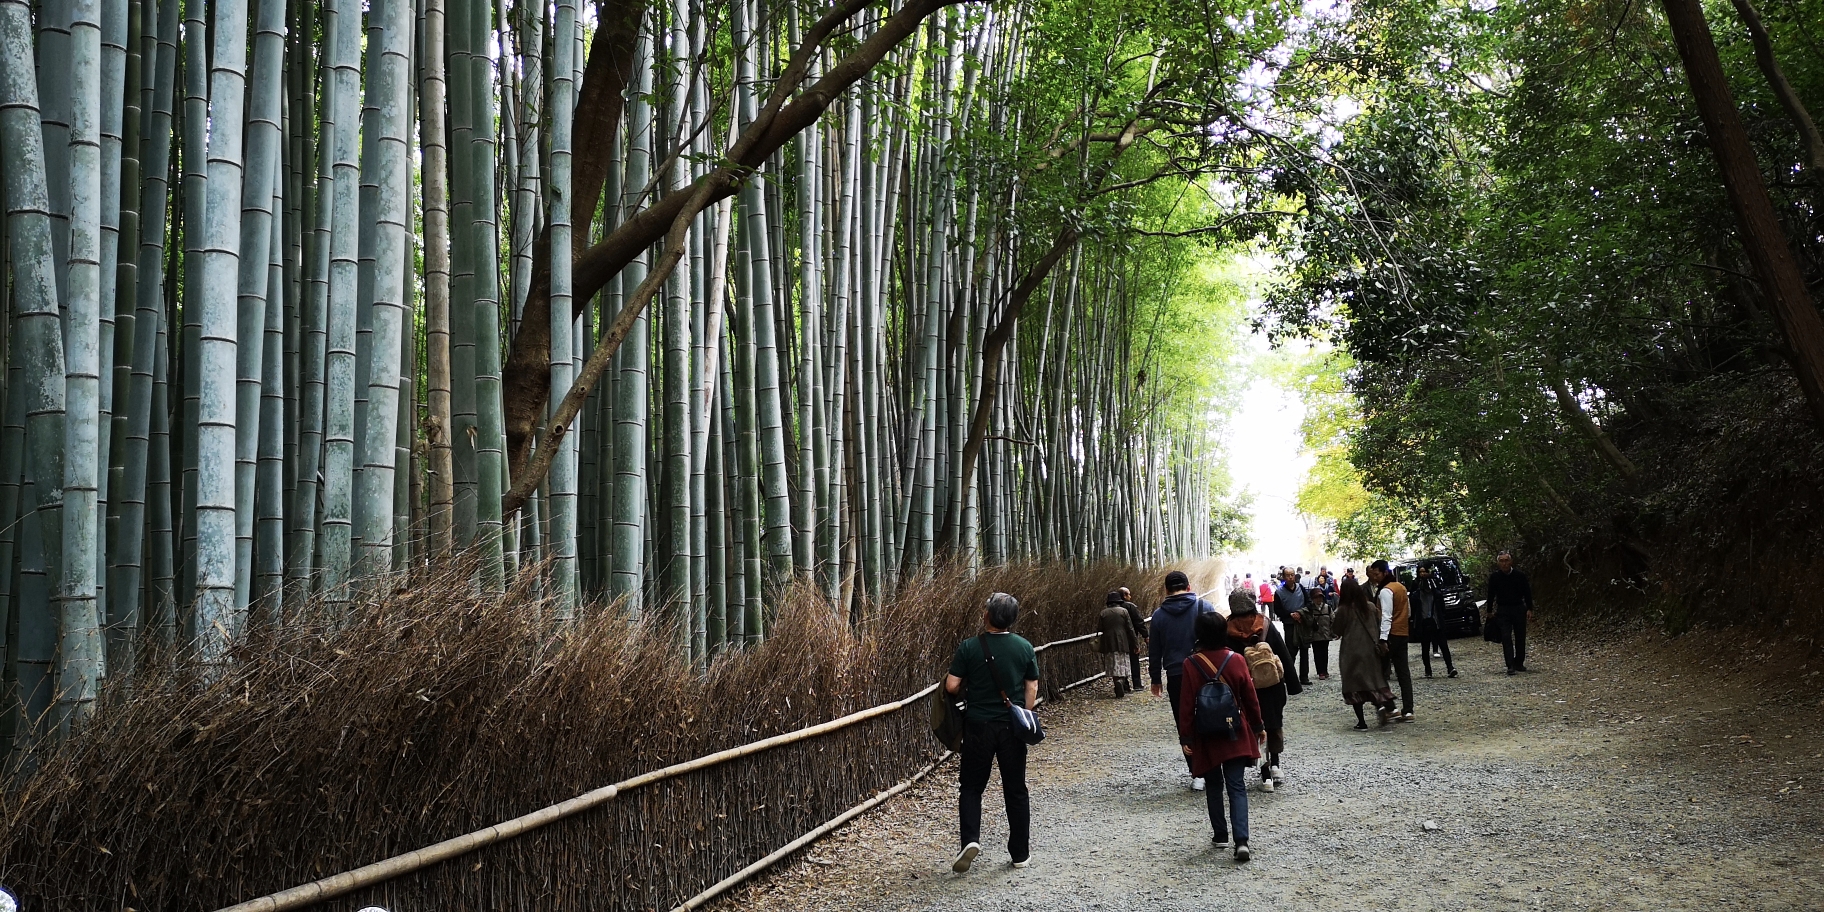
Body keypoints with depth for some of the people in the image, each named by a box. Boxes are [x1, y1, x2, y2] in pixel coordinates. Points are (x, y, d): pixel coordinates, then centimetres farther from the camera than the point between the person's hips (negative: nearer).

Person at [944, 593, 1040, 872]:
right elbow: (1032, 688, 3)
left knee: (972, 787, 11)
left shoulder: (969, 647, -9)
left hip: (978, 725, -2)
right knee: (1016, 790, 11)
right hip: (1012, 727, 2)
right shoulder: (1025, 647, -1)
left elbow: (951, 686, -10)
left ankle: (971, 839, -8)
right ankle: (1020, 854, 15)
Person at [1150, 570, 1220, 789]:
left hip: (1175, 677, 1)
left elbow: (1155, 651, 8)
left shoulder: (1159, 615, 3)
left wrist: (1156, 679, 16)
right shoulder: (1204, 607, -2)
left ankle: (1197, 774, 6)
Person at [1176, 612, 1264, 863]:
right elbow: (1250, 699, 0)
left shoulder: (1191, 665, -11)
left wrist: (1185, 737, -2)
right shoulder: (1236, 661, -7)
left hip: (1206, 738, -1)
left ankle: (1220, 834, 23)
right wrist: (1258, 727, 14)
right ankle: (1241, 841, -12)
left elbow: (1186, 705, -9)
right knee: (1237, 787, 1)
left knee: (1214, 786, 16)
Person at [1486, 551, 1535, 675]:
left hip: (1519, 609, 1)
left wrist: (1529, 609, -2)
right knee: (1506, 639, -8)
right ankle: (1510, 666, -10)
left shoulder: (1520, 576, -4)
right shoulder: (1494, 577, -3)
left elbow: (1527, 593, 4)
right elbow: (1491, 595, 6)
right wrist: (1490, 612, 7)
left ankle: (1519, 663, 21)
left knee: (1520, 638, 7)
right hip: (1503, 611, -1)